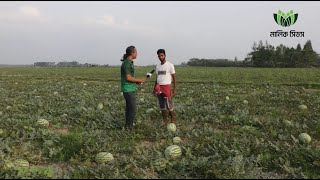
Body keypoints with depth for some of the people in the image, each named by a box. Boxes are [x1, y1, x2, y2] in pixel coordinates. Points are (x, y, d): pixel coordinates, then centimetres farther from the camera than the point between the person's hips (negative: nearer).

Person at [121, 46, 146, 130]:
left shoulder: (129, 63, 13)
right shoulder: (126, 63, -18)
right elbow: (128, 78, -21)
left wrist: (138, 81, 8)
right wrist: (140, 80, -11)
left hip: (131, 89, 10)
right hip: (128, 90, -10)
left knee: (129, 107, 13)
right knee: (133, 108, -6)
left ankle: (128, 125, 20)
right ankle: (129, 126, 2)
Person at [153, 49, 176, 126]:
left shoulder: (170, 65, -4)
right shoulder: (157, 66, 13)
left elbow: (174, 77, -3)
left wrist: (175, 89, -9)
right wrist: (154, 89, 18)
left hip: (166, 86, -6)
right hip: (159, 87, 6)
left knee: (169, 105, -6)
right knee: (162, 106, 9)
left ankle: (173, 121, 7)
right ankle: (165, 122, 17)